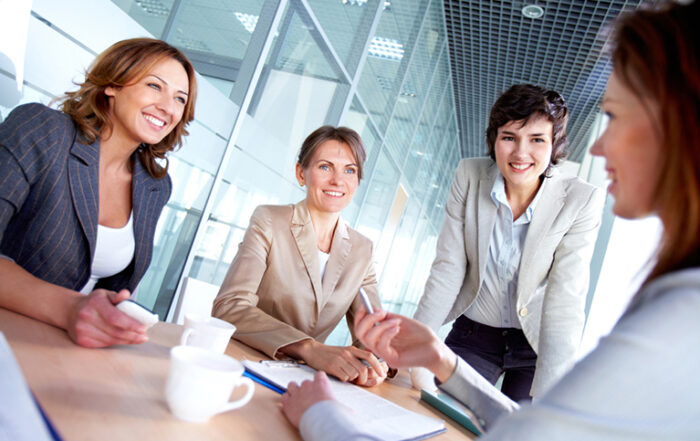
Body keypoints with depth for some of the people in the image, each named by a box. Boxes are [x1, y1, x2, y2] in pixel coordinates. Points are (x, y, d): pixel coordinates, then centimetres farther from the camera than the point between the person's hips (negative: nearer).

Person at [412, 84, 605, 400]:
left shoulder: (582, 201, -19)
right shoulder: (470, 175, -13)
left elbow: (565, 302, -22)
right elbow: (448, 268, -11)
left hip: (537, 342, -1)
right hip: (474, 334, 2)